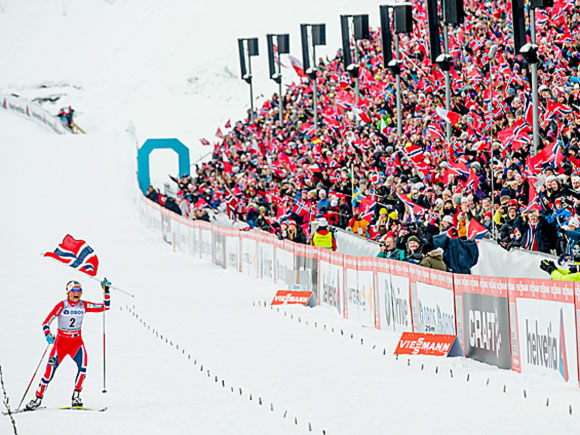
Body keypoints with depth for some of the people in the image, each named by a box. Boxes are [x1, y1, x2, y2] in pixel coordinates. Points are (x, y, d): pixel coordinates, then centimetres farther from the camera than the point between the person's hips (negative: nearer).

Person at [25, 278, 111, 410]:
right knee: (50, 370, -11)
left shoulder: (84, 305, 0)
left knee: (83, 366, -23)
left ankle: (76, 395, -8)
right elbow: (46, 323, -12)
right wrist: (48, 334, -31)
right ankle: (38, 397, 4)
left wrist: (106, 291, -6)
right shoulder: (62, 305, -11)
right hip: (61, 341, -2)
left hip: (77, 341, 2)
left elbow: (105, 307, 3)